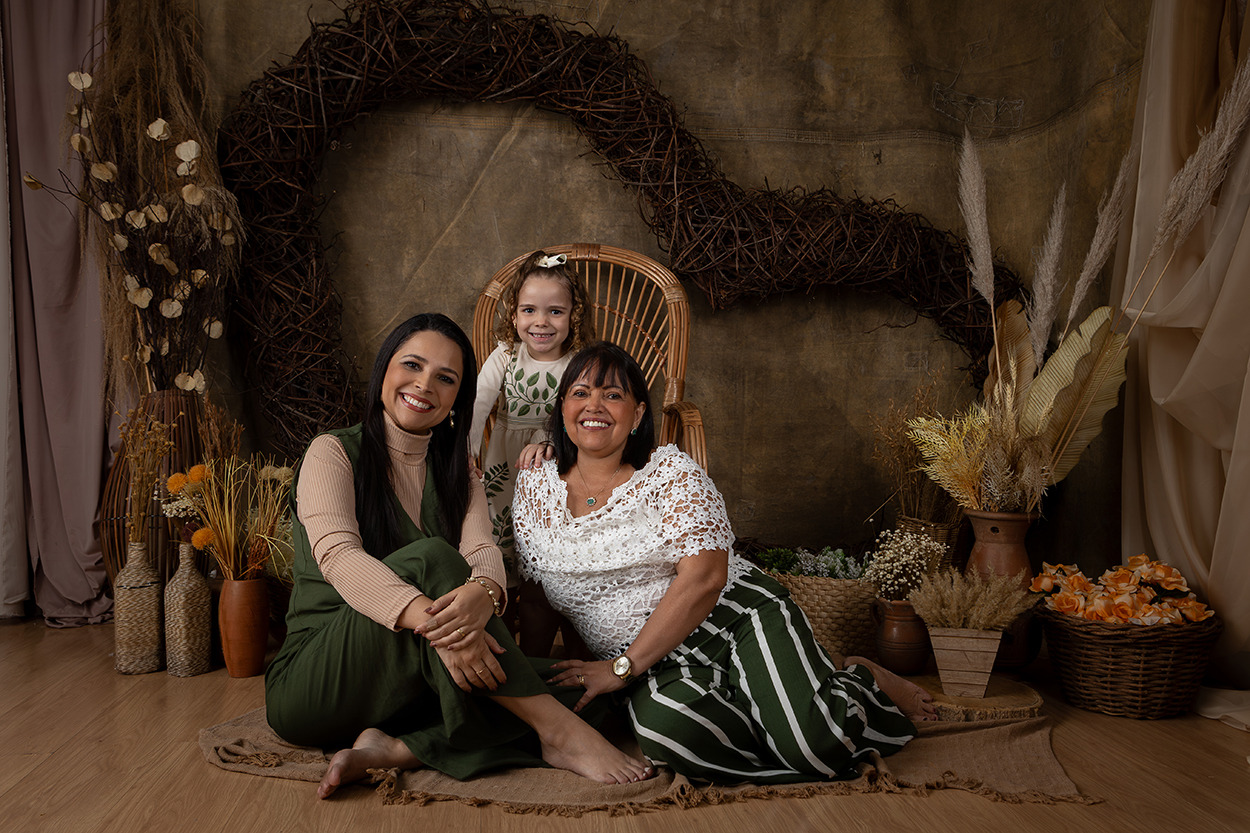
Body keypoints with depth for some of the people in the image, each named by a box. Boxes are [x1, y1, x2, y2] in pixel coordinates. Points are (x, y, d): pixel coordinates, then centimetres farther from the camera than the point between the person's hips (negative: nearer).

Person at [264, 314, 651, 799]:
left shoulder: (456, 476, 14)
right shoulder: (333, 454, -3)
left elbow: (484, 552, -6)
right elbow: (338, 557, -21)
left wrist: (482, 593, -33)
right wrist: (431, 619, -39)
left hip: (414, 683, 5)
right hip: (310, 682, -4)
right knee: (429, 559, -32)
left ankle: (393, 751, -26)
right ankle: (558, 732, -31)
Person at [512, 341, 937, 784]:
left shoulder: (669, 470, -2)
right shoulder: (533, 488, 10)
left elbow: (704, 575, -14)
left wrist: (622, 667, -16)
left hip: (737, 615, -2)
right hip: (660, 669, 2)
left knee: (815, 742, -28)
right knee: (664, 727, -37)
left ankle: (863, 680, 8)